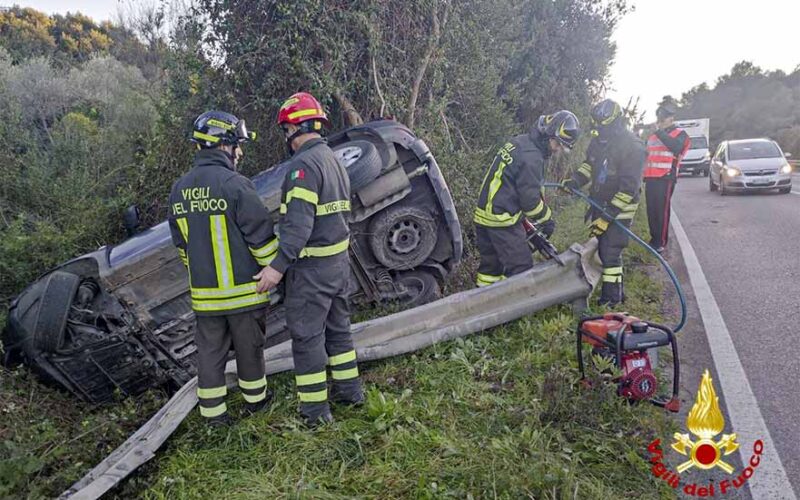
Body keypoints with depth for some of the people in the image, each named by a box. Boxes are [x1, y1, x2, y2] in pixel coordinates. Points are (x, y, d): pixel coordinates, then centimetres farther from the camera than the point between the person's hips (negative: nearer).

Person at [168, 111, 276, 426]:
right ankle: (256, 399, 30)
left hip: (204, 293, 5)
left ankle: (213, 412, 22)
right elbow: (262, 237, -15)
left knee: (210, 351, 14)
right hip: (243, 290, -5)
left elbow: (181, 244, 13)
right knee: (249, 348, 13)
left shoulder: (180, 189, 4)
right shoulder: (236, 185, -17)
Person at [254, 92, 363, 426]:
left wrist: (278, 265, -27)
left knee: (306, 336, 1)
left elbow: (299, 222, -26)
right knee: (337, 327, 19)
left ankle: (314, 410, 11)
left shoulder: (304, 164, -17)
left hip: (311, 266, -9)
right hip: (339, 260, 9)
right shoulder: (334, 160, 13)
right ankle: (349, 389, 31)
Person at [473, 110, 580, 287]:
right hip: (502, 219, -10)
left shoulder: (519, 142, 13)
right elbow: (530, 199, -16)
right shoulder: (532, 157, -18)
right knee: (520, 267, -3)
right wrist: (548, 221, 1)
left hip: (484, 214, 10)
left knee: (491, 263, 18)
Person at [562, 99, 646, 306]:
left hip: (619, 209, -8)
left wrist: (608, 215, -23)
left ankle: (611, 300, -1)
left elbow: (628, 188, -22)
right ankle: (616, 292, 30)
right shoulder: (598, 141, 3)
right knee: (602, 248, 14)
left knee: (610, 253, -11)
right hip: (599, 205, 8)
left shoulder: (633, 147, -20)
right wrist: (575, 181, -1)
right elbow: (590, 164, 19)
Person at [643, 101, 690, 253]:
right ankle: (654, 238, 18)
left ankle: (661, 243, -5)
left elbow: (676, 147, -21)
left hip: (666, 178, -6)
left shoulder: (679, 133, 2)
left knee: (662, 210, -9)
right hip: (651, 178, 6)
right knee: (651, 210, 7)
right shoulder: (653, 135, 21)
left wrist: (660, 132, -18)